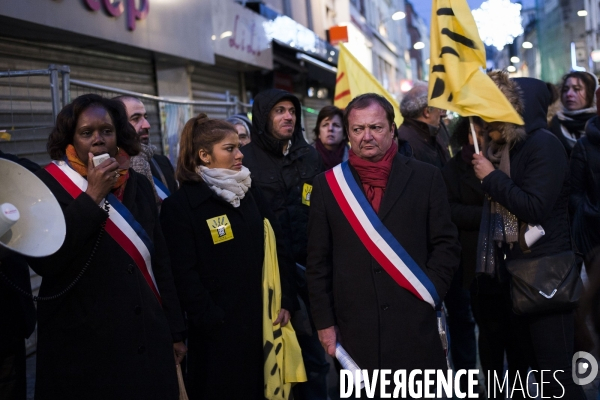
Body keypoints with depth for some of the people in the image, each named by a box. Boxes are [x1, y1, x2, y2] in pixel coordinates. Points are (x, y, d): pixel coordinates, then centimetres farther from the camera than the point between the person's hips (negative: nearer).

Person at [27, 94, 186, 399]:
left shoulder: (139, 185, 6)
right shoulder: (49, 185, -7)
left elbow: (159, 260, 10)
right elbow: (42, 261, -19)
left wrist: (174, 330, 10)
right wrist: (92, 197, -19)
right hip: (83, 343, -4)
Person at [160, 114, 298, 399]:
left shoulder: (250, 191, 9)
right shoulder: (181, 205, -8)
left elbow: (278, 246, 7)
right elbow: (185, 273, -12)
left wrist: (284, 300, -1)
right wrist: (210, 321, -15)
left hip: (263, 317, 5)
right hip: (219, 327, -5)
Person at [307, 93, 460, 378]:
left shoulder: (425, 177, 2)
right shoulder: (327, 185, 5)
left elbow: (446, 244, 4)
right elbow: (318, 260, 6)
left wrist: (428, 294, -7)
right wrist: (324, 321, 3)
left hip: (415, 325, -1)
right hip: (354, 329, 1)